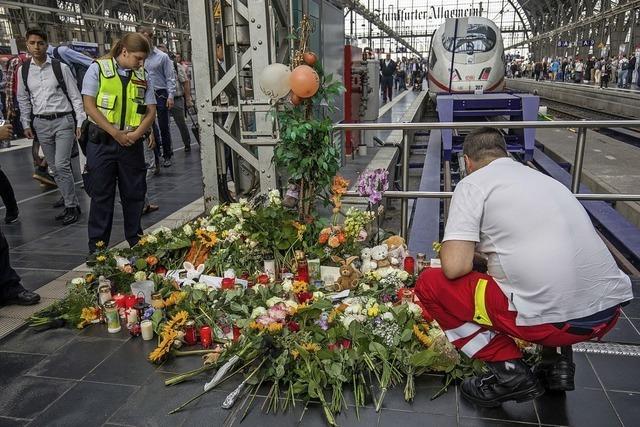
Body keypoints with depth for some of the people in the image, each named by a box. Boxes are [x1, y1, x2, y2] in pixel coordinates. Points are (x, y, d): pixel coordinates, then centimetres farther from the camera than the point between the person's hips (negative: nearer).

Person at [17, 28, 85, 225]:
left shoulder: (60, 67, -4)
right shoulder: (23, 70, 6)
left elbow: (75, 96, -2)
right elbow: (23, 100, 14)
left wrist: (80, 122, -7)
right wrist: (26, 124, 11)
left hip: (63, 121, -4)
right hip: (41, 123, 4)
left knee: (61, 165, -10)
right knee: (54, 168, 8)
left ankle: (71, 207, 3)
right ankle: (71, 203, 19)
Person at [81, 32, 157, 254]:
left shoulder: (143, 76, 7)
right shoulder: (98, 69, -3)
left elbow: (151, 111, 5)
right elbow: (89, 105, -8)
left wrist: (137, 134, -11)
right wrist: (115, 133, -14)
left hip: (132, 143, 3)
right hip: (102, 142, -3)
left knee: (134, 193, 9)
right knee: (101, 194, 4)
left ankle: (136, 242, 24)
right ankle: (97, 248, 15)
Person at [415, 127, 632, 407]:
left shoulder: (473, 183, -1)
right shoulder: (545, 178, 20)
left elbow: (455, 267, -11)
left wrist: (472, 252, 13)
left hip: (549, 318, -7)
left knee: (430, 284, 8)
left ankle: (509, 370, 4)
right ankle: (556, 364, 22)